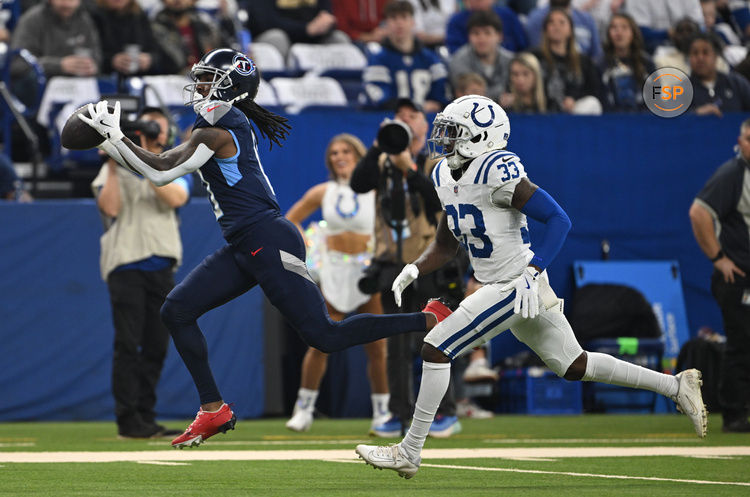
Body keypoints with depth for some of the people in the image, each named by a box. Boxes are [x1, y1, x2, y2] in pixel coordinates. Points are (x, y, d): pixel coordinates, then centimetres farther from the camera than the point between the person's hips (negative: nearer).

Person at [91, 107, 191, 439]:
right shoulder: (115, 170, 8)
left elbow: (175, 198, -8)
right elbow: (110, 207, -8)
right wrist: (113, 166, -11)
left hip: (162, 268, 4)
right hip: (126, 265, -4)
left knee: (156, 346, 5)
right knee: (127, 344, -9)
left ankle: (145, 418, 12)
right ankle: (127, 420, -9)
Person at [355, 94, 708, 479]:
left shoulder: (497, 173, -21)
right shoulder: (447, 177, 7)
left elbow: (559, 220, -22)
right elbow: (444, 246, 17)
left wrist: (532, 273, -31)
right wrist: (413, 270, -2)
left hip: (515, 287, -9)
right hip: (498, 287, 9)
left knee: (436, 349, -11)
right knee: (573, 367, 18)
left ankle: (409, 452, -3)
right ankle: (676, 386, 27)